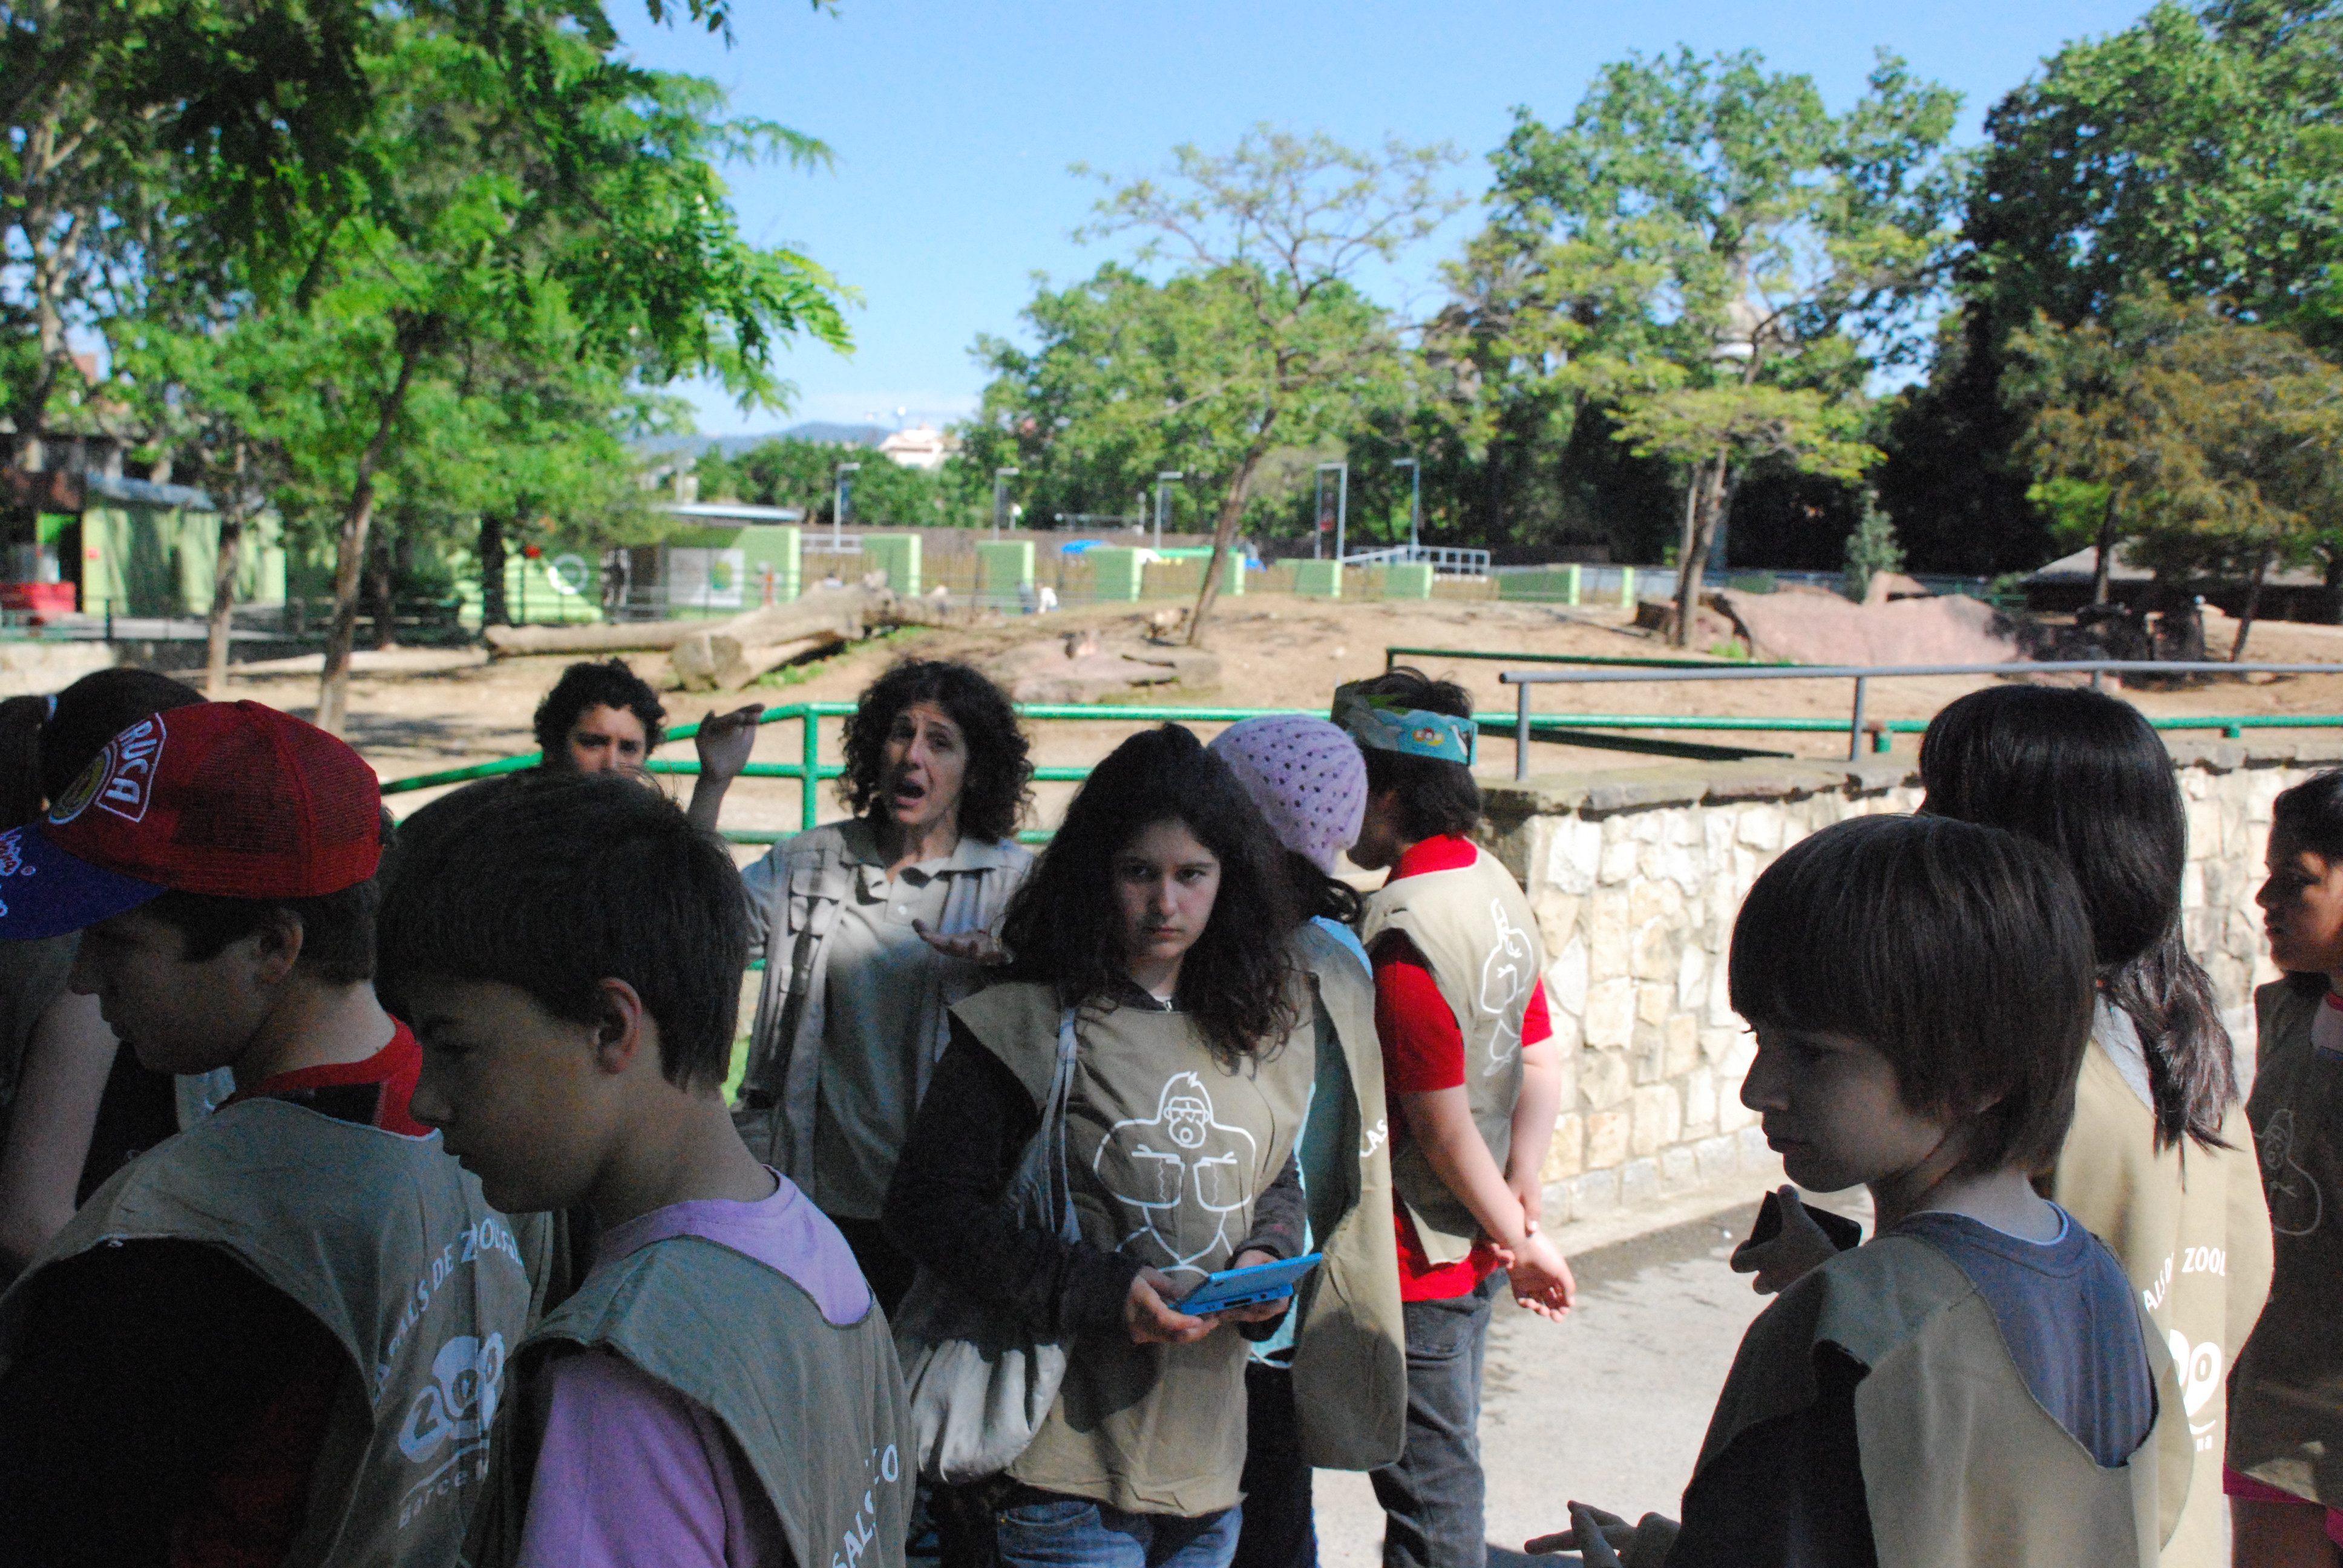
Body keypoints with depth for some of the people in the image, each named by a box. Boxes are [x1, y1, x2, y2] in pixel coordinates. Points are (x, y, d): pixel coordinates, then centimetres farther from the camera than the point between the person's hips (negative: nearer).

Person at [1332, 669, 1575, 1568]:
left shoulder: (1399, 931, -24)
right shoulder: (1496, 886, 4)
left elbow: (1444, 1128, -20)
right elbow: (1540, 1069, 7)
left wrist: (1518, 1238, -8)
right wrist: (1523, 1216, 5)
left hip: (1414, 1265, -8)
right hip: (1473, 1251, 8)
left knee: (1430, 1493, 5)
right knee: (1444, 1467, 21)